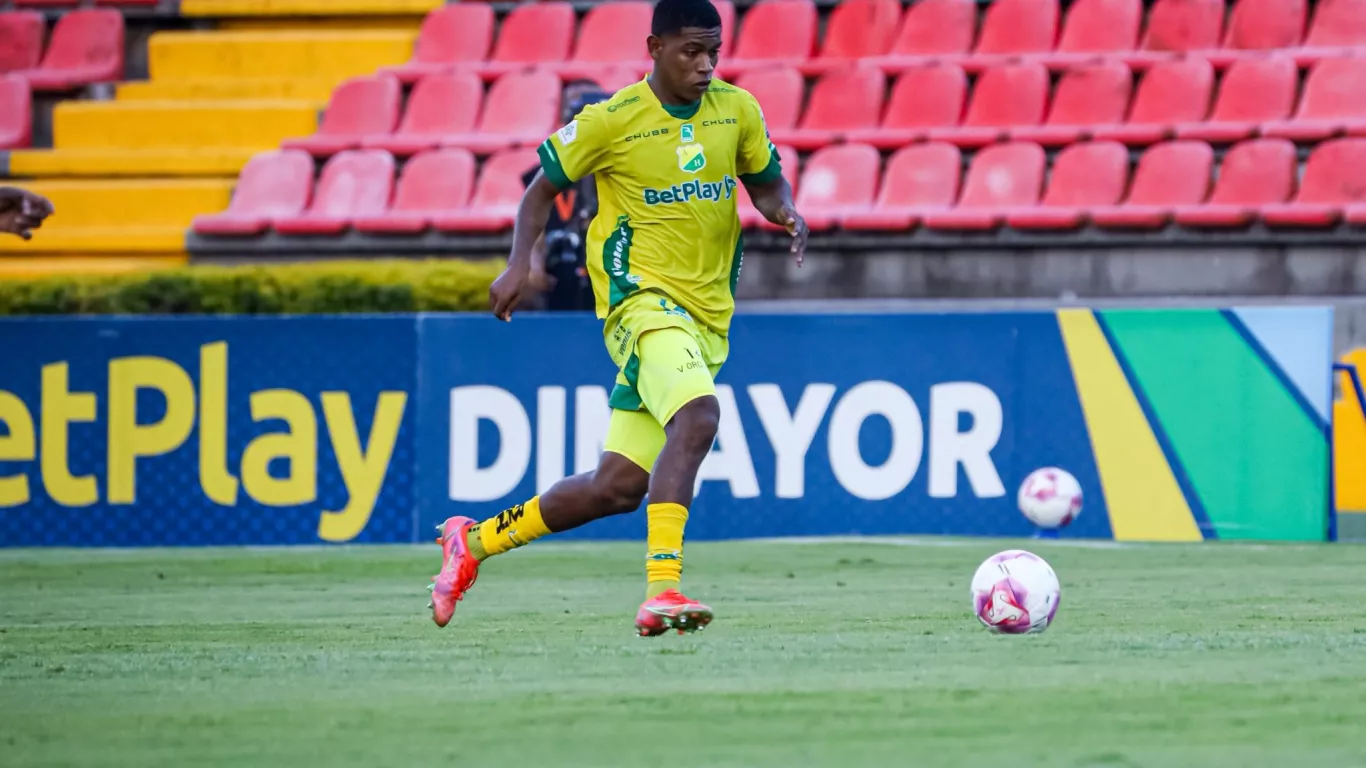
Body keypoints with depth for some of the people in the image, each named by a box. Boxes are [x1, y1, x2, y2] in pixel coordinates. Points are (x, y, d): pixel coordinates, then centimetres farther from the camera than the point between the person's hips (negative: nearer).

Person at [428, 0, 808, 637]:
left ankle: (474, 541, 24)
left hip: (707, 317, 5)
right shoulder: (610, 122, -7)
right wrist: (519, 263, -8)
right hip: (642, 300, -5)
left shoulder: (737, 111, 5)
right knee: (697, 414, -34)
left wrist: (786, 213, -6)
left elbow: (766, 184, 18)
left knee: (616, 488, 4)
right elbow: (544, 187, 5)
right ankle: (661, 588, -37)